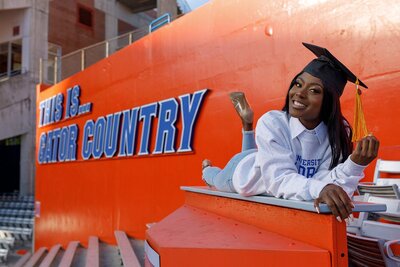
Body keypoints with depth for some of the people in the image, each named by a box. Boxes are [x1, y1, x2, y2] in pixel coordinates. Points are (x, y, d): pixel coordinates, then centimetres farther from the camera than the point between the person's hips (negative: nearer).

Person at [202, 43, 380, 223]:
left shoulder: (339, 132, -33)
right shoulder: (272, 123, -42)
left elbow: (322, 180, -40)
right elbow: (279, 178, -51)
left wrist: (355, 162, -58)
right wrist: (319, 189, -70)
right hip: (244, 170, -3)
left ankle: (248, 122, 51)